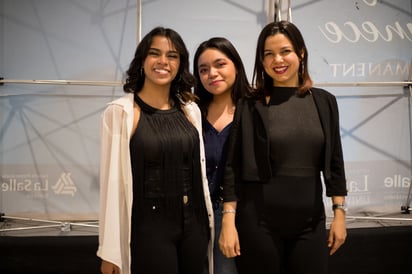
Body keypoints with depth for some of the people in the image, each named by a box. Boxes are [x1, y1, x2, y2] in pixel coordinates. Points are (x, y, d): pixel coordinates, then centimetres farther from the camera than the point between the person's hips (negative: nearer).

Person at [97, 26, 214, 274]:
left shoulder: (191, 110, 6)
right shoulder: (120, 112, -9)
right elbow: (112, 180, -10)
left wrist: (208, 223, 12)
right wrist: (109, 251, -10)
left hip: (194, 226, 5)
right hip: (148, 229, -5)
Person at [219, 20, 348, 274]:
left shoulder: (324, 102, 4)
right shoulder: (249, 106, -4)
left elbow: (334, 162, 8)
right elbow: (233, 166, -5)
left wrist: (340, 213, 5)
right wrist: (228, 221, -10)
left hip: (310, 219, 3)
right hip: (258, 218, -2)